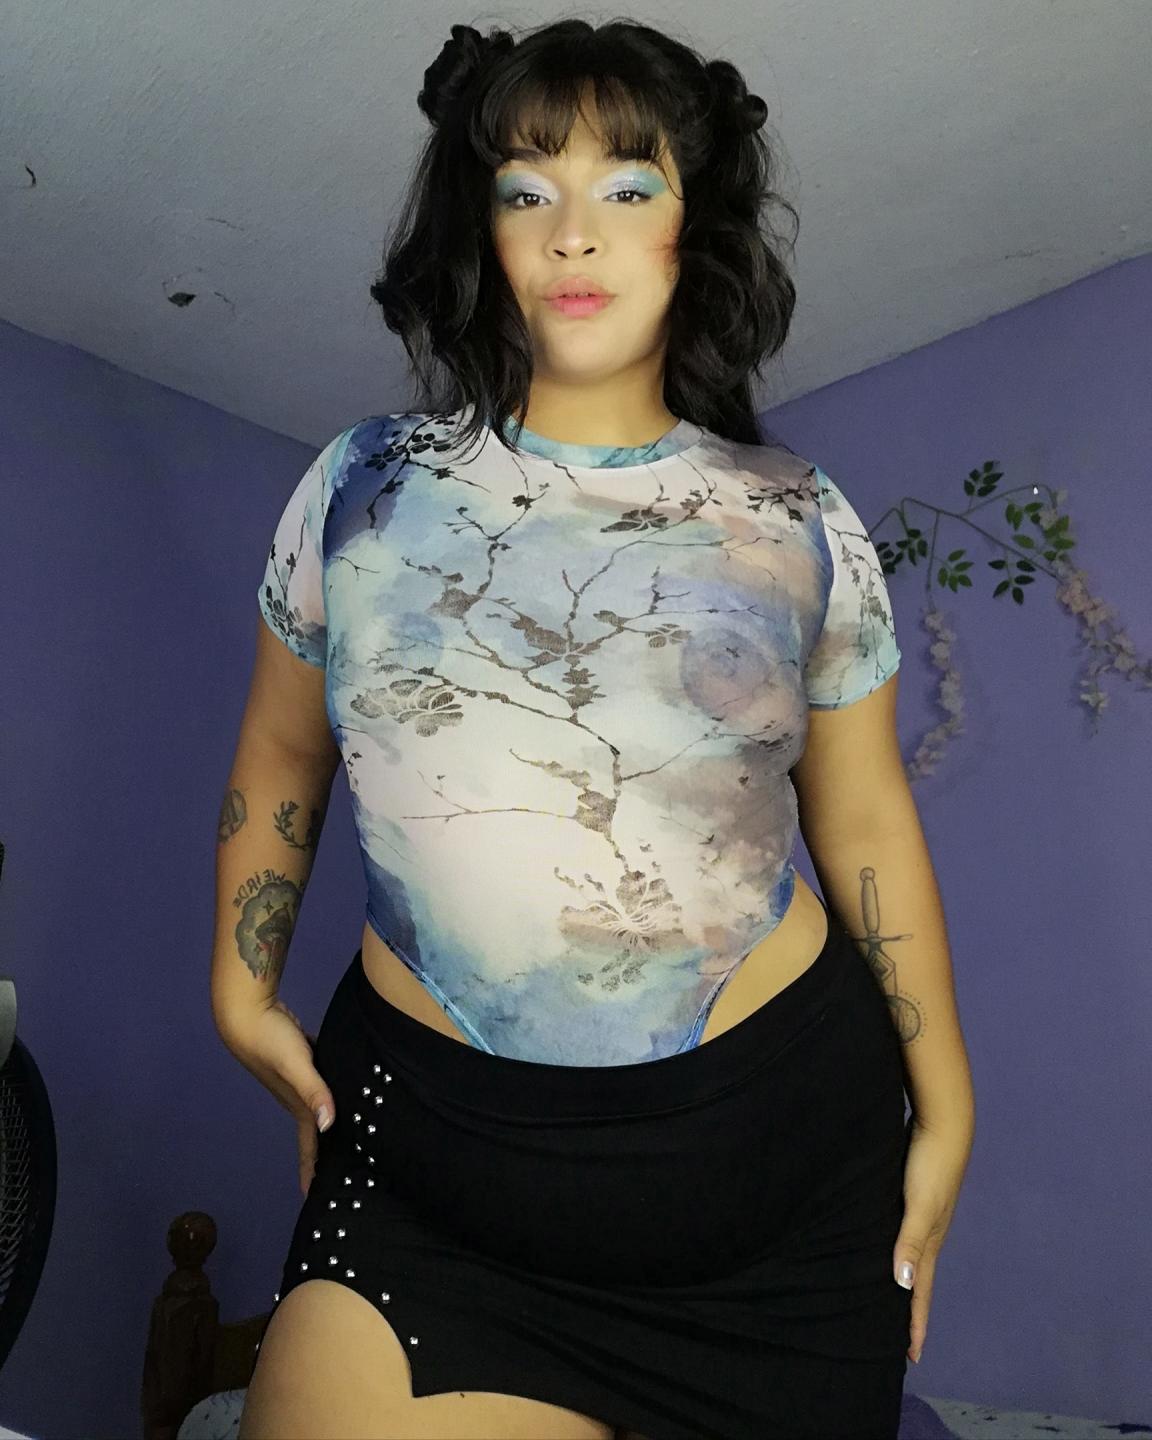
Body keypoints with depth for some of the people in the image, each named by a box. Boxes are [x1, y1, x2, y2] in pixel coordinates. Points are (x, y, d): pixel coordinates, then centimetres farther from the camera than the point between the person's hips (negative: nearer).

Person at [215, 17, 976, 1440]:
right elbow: (278, 761, 13)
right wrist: (243, 993, 10)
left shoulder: (799, 521, 1)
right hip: (431, 1143, 0)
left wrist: (942, 1110, 8)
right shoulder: (363, 483, 2)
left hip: (780, 1148, 1)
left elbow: (866, 823, 6)